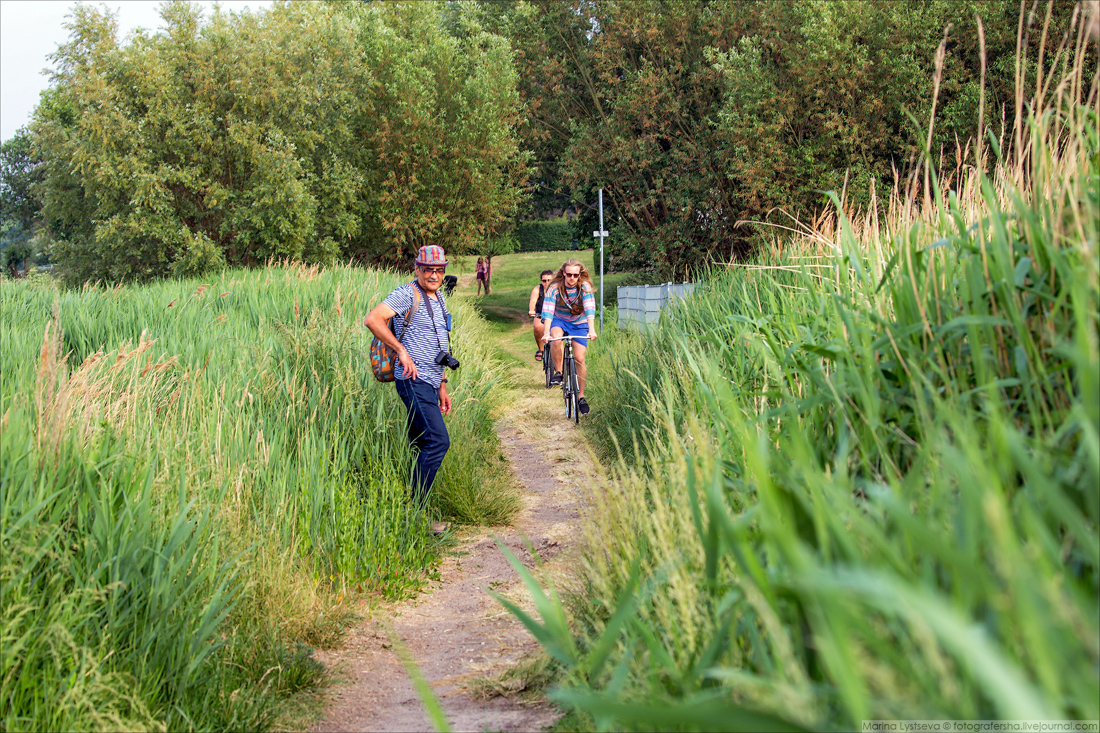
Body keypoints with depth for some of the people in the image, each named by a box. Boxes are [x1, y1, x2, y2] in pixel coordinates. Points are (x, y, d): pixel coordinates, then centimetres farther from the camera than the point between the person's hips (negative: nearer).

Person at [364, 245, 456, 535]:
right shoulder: (408, 294, -9)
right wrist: (402, 351, -21)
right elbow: (372, 319, -22)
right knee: (438, 441, -15)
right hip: (413, 380, -9)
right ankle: (416, 510, -10)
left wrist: (442, 387, 23)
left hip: (429, 383, 9)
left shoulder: (438, 299, 19)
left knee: (421, 446, 9)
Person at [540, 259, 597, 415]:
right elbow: (548, 310, -29)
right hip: (559, 320, 0)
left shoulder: (585, 286, -19)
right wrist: (546, 333, -43)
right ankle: (558, 372, -17)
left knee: (579, 358, -10)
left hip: (579, 323, 1)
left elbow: (590, 308, -30)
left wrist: (592, 330, -45)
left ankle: (581, 397, 3)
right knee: (556, 339, -36)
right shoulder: (555, 288, -19)